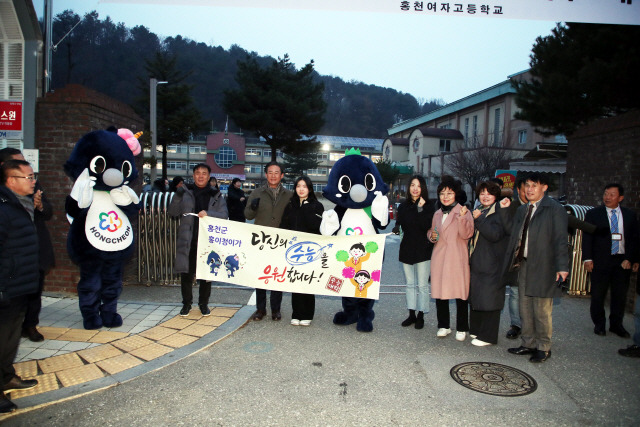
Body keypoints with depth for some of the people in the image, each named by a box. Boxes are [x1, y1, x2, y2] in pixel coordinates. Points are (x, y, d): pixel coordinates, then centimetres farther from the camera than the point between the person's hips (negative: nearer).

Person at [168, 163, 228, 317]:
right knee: (186, 273, 4)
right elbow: (173, 212, 3)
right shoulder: (186, 192, 7)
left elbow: (224, 215, -2)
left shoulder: (216, 195, 7)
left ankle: (204, 304, 22)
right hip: (187, 241, 0)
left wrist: (208, 214, -20)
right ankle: (186, 303, 21)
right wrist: (177, 197, -14)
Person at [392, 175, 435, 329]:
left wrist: (420, 209, -21)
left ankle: (420, 316, 13)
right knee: (410, 284, 13)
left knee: (422, 285, 2)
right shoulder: (403, 206, 8)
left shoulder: (428, 206, -5)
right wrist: (397, 228, -12)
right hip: (407, 250, 4)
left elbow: (427, 227, -16)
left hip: (423, 250, -4)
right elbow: (399, 223, 10)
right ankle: (411, 314, 22)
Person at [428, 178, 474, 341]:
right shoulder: (437, 214, 16)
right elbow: (431, 231, 26)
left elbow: (466, 234, -12)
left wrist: (462, 217, -26)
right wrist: (431, 235, 3)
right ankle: (443, 326, 20)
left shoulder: (464, 212, 0)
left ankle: (461, 328, 11)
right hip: (439, 258, 5)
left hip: (458, 259, -5)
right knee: (439, 292, 6)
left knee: (460, 293, -2)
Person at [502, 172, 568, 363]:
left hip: (543, 266, -6)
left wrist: (562, 266, -15)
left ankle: (543, 348, 18)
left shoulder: (555, 209, -5)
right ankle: (528, 344, 27)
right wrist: (504, 210, 4)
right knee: (525, 308, 14)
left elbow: (560, 240, -9)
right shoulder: (522, 210, 15)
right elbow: (512, 234, 11)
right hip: (523, 264, 7)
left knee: (542, 309, 2)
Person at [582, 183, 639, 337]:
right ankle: (599, 324, 20)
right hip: (601, 261, -2)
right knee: (598, 295, 5)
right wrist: (587, 258, -9)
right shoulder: (593, 214, 2)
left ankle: (616, 324, 23)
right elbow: (587, 237, -1)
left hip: (623, 261, 2)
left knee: (620, 295, 8)